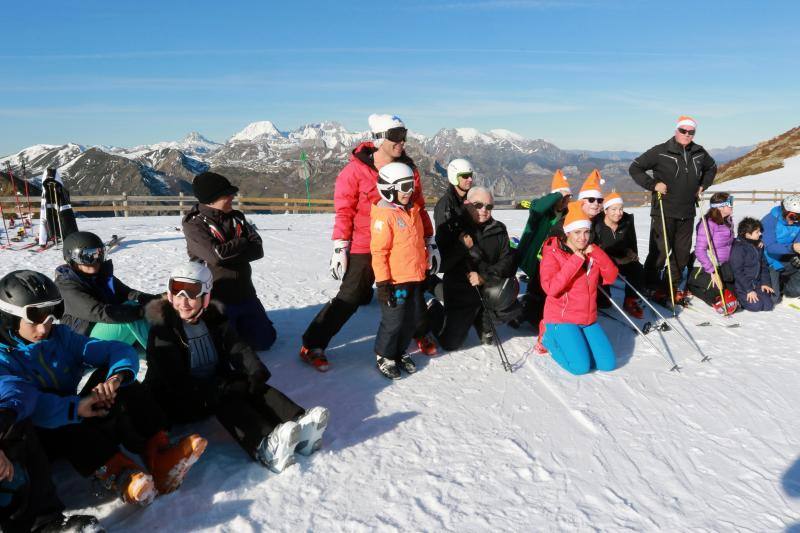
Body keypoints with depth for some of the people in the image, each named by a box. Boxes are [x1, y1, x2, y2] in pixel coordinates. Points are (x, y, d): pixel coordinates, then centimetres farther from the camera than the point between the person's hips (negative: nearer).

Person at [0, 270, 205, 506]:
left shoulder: (61, 337, 3)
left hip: (82, 423, 4)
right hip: (38, 438, -4)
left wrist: (117, 376, -31)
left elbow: (121, 351, -9)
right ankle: (117, 472, -50)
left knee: (109, 372, -19)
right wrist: (74, 408, -41)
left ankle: (157, 453, -36)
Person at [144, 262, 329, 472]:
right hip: (178, 401, -5)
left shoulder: (215, 318, 4)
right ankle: (265, 446, -57)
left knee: (254, 385, -22)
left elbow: (239, 349, -7)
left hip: (213, 384, 5)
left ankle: (298, 426, -44)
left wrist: (256, 374, -28)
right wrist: (216, 391, -30)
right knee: (224, 395, -33)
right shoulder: (163, 329, -12)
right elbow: (174, 379, -20)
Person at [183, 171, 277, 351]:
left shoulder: (237, 217, 3)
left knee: (264, 341, 10)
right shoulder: (193, 224, -12)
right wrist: (242, 243, -10)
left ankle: (235, 324, 34)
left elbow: (258, 250, -7)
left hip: (245, 294, 5)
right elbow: (216, 255, -26)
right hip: (216, 298, -5)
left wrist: (228, 252, -20)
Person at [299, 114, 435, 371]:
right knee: (349, 299, -3)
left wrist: (430, 242, 10)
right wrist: (339, 248, -14)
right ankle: (312, 346, 9)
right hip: (364, 249, -5)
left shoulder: (408, 168, 5)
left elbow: (419, 208, 11)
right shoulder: (356, 169, -9)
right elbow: (344, 210, -9)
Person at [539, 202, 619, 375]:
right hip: (562, 319, -6)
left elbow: (611, 276, 2)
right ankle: (551, 338, 7)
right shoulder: (553, 254, -9)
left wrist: (596, 253, -11)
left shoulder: (592, 253, 10)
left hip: (589, 320, 6)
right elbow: (551, 288, -22)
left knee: (608, 364, -2)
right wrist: (575, 261, -23)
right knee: (581, 366, -18)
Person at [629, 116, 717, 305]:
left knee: (682, 252, 8)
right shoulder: (660, 151, -8)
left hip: (687, 213, 6)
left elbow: (712, 168, 30)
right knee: (660, 251, -6)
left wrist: (702, 186, 16)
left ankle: (673, 286, 20)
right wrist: (653, 184, -13)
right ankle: (653, 288, 8)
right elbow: (635, 168, -6)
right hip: (664, 211, -5)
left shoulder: (699, 153, 9)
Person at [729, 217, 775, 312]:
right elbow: (737, 272, -19)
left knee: (768, 304, -2)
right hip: (742, 286, -8)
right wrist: (749, 290, -19)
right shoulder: (738, 248, -18)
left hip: (756, 283, 8)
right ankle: (737, 299, 5)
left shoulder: (759, 245, 8)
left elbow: (763, 265, 15)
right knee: (756, 305, -19)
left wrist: (765, 283, 2)